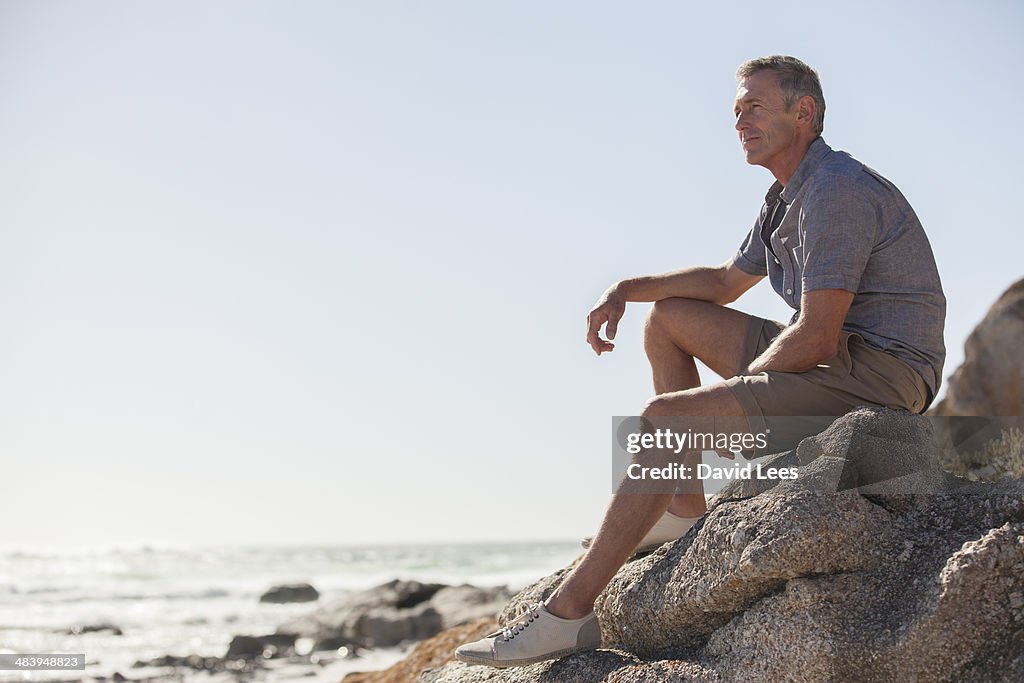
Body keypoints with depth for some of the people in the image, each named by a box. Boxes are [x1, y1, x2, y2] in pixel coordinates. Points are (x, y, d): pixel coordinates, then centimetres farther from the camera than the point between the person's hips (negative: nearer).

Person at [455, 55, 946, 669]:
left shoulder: (836, 191, -18)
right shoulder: (790, 197, 15)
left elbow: (814, 340, -24)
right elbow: (725, 282, 28)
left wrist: (740, 385, -7)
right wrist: (626, 290, 14)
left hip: (877, 372, -10)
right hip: (839, 359, 10)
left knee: (665, 418, -21)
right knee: (669, 318, 16)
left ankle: (569, 611, -20)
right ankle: (686, 506, 14)